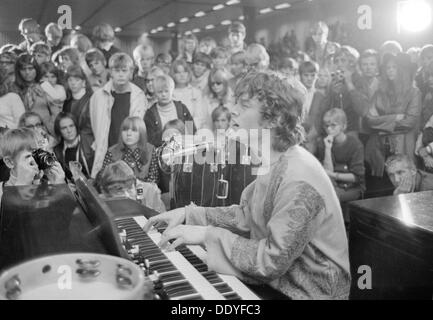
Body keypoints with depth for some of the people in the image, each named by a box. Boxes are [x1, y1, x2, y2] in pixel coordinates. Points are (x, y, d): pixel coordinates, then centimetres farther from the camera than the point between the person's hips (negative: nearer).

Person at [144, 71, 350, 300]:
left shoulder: (298, 180, -28)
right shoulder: (271, 163, 3)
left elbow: (272, 261, -27)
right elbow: (245, 216, 9)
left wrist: (209, 235, -21)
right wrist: (187, 214, 0)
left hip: (304, 292, -7)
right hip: (275, 278, 7)